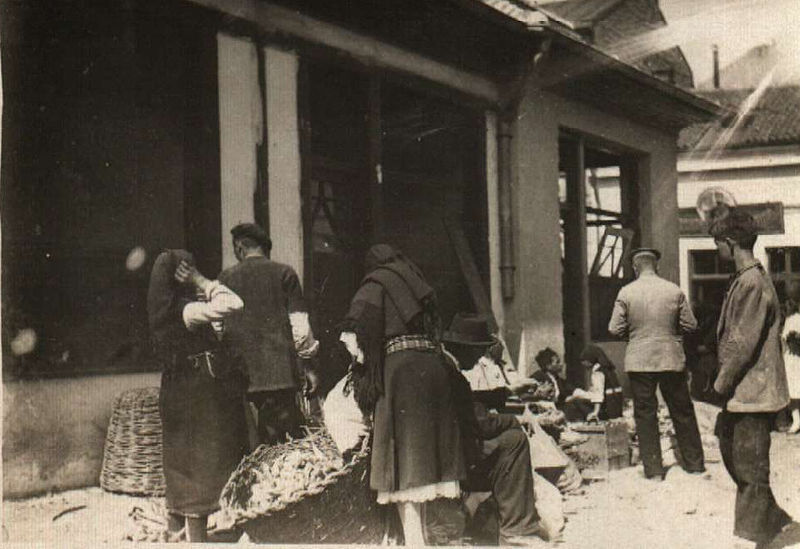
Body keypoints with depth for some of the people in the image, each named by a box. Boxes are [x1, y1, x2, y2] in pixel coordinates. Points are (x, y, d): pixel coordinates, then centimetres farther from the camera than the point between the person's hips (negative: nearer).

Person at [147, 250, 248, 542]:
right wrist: (201, 282, -19)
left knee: (181, 464, 18)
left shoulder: (163, 310, 7)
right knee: (201, 465, -2)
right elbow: (231, 304, -31)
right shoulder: (186, 310, -19)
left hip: (175, 395, 9)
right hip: (199, 396, -9)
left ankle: (174, 529, 29)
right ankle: (197, 536, 3)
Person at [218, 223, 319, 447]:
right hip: (280, 372, -1)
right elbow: (299, 324, 2)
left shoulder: (225, 278, 7)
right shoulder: (284, 273, 3)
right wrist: (308, 365, 9)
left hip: (238, 375, 2)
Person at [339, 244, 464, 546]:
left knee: (404, 457, -6)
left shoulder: (375, 285, 4)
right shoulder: (416, 283, 23)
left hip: (399, 367, -6)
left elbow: (351, 334, -9)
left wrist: (363, 363, 4)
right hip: (434, 366, 6)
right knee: (424, 454, 13)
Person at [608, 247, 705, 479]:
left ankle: (654, 469, 8)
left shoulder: (626, 293, -7)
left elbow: (615, 329, -7)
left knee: (645, 414, 6)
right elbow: (690, 325, 0)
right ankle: (694, 463, 22)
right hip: (671, 359, 1)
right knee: (682, 411, 14)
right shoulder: (675, 291, -3)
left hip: (639, 361, -1)